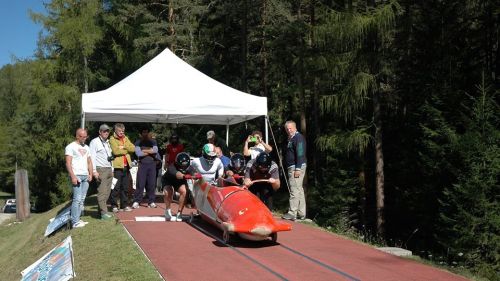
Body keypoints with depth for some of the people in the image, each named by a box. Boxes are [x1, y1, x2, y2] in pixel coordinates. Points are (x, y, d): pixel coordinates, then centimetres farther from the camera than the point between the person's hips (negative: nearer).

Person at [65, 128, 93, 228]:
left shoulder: (86, 147, 19)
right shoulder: (71, 147, -3)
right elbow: (68, 163, -10)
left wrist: (90, 174, 8)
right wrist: (73, 176, -17)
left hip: (86, 176, 7)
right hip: (77, 176, -7)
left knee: (82, 199, 5)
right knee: (77, 199, -12)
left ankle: (77, 219, 9)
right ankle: (75, 222, -10)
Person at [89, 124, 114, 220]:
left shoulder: (107, 142, 21)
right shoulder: (95, 142, -4)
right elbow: (92, 157, -10)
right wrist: (94, 171, -16)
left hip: (109, 170, 8)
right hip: (101, 170, -8)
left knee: (107, 192, 5)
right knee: (102, 192, -11)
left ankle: (101, 210, 11)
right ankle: (103, 212, -13)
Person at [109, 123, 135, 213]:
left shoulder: (126, 138, 17)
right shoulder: (112, 139, -3)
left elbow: (133, 148, 5)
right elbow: (116, 151, -18)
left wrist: (124, 147, -9)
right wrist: (127, 150, -5)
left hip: (126, 166, 6)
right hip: (117, 166, -6)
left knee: (125, 187, 10)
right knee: (116, 187, -4)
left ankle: (124, 205, 17)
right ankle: (114, 205, 3)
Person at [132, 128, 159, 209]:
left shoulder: (153, 142, 15)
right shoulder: (138, 142, 8)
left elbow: (156, 150, -4)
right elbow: (138, 153, -9)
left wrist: (144, 150, -6)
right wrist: (150, 151, -1)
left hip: (152, 164, 2)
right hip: (142, 164, -2)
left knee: (151, 184, 1)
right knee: (140, 184, -8)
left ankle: (151, 201, 6)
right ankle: (136, 201, -5)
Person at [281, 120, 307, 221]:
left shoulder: (298, 137, -12)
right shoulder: (291, 138, 19)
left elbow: (300, 154, -20)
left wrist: (298, 169, -23)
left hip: (297, 167, -11)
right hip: (292, 167, 11)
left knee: (294, 190, -10)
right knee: (299, 190, 12)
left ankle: (292, 213, -9)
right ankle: (301, 213, 17)